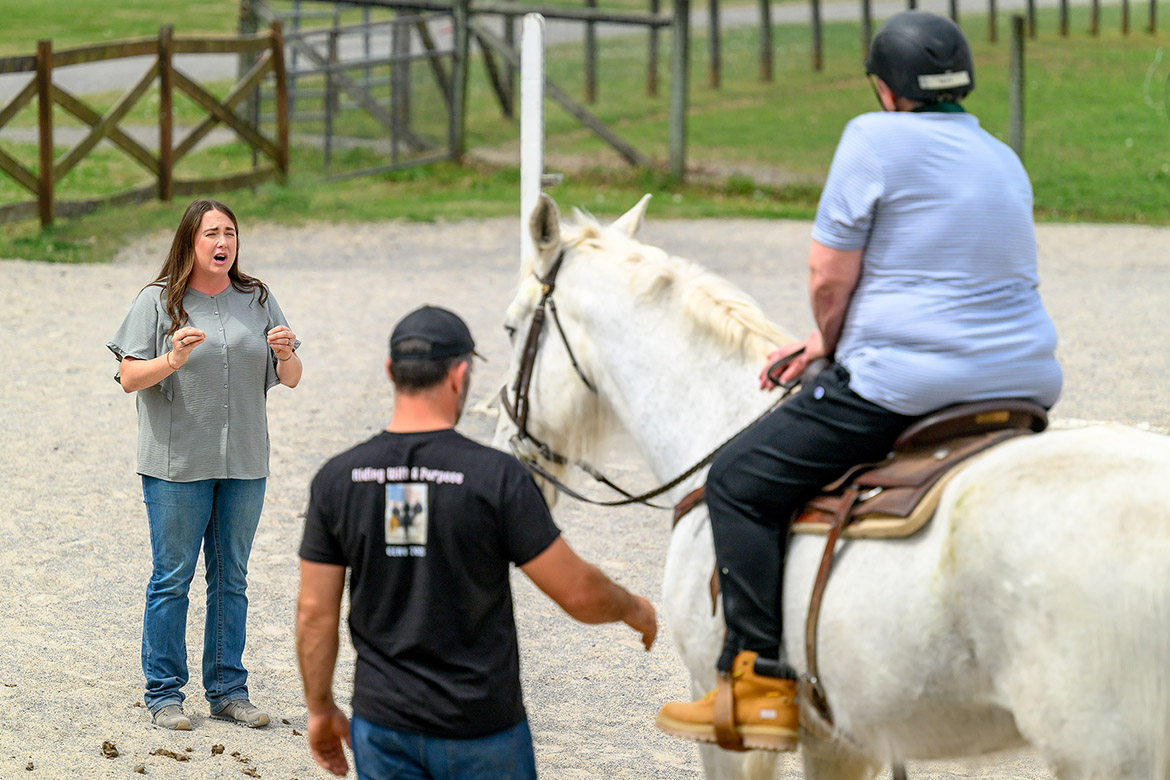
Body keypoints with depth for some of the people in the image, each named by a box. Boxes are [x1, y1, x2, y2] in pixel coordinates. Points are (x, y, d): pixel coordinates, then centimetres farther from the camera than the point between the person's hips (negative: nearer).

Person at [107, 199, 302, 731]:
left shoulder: (258, 300, 8)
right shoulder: (158, 301, -2)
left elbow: (291, 380, 9)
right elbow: (129, 379, -7)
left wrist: (285, 356, -13)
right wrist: (173, 360, -24)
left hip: (244, 465, 4)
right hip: (176, 465, -4)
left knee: (231, 578, 9)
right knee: (172, 578, 0)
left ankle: (228, 690, 16)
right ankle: (164, 693, 8)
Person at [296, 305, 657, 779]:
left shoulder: (337, 479, -4)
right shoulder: (497, 477, -14)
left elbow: (315, 612, 0)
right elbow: (578, 594, -9)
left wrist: (320, 709, 12)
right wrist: (634, 610, 12)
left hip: (383, 726, 3)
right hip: (482, 727, -3)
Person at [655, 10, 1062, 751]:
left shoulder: (876, 138, -7)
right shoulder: (1004, 160, 18)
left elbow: (830, 276, -8)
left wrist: (831, 340, 14)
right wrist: (832, 342, 24)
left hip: (906, 384, -8)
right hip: (1024, 381, 8)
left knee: (740, 483, 3)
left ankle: (761, 685, -1)